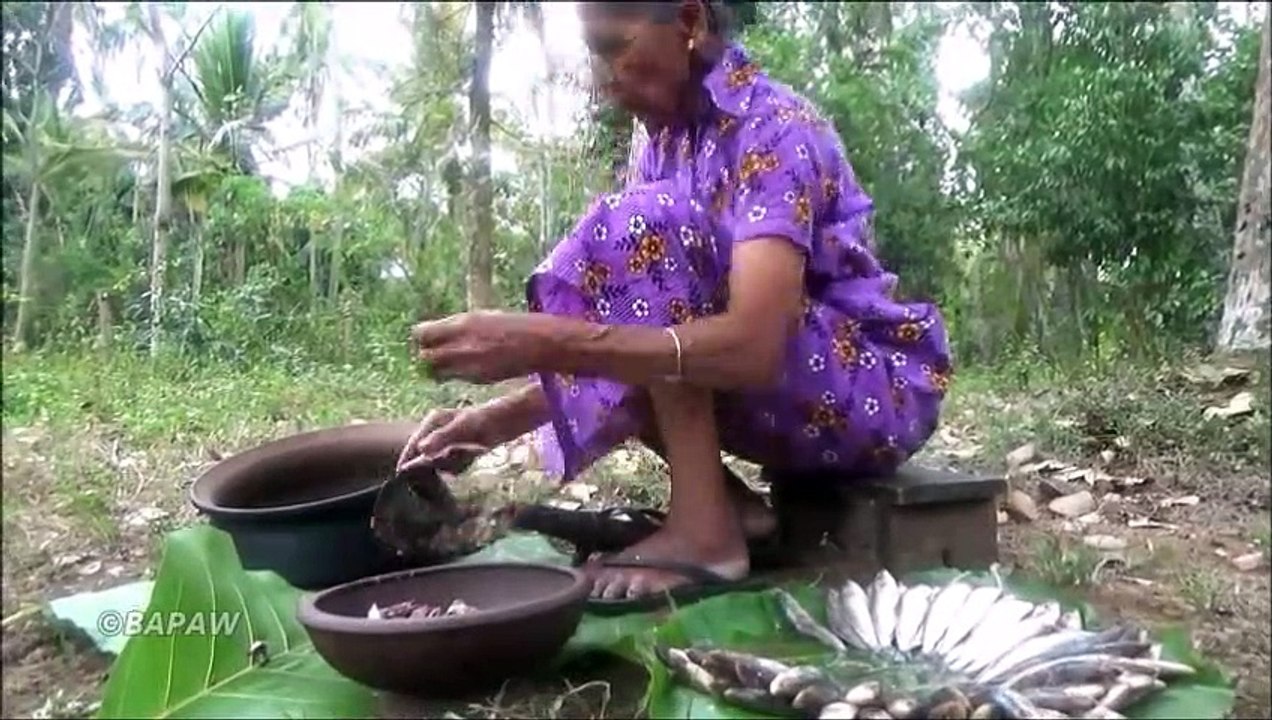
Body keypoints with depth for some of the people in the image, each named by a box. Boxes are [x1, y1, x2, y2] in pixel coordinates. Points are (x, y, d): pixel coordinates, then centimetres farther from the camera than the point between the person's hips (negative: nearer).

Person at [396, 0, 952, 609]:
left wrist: (546, 343, -40)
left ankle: (705, 528, -23)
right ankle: (727, 502, -4)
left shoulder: (772, 128, -19)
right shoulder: (670, 142, 5)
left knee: (645, 229, -24)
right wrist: (499, 419, -14)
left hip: (876, 393, -8)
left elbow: (754, 344, -35)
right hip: (774, 395, 8)